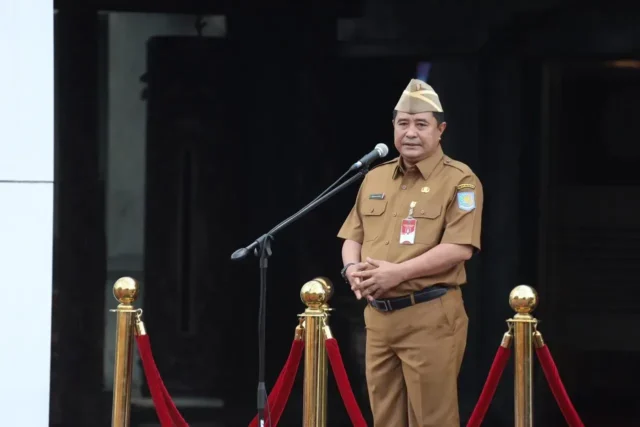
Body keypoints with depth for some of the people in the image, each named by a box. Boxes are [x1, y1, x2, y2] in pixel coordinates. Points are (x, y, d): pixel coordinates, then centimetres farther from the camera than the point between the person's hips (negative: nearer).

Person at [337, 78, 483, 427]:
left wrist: (398, 272, -21)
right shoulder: (375, 178, 16)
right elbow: (353, 237, 18)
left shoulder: (459, 180, -6)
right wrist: (352, 267, -6)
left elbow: (460, 248, -16)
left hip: (430, 317, -7)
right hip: (377, 316, 7)